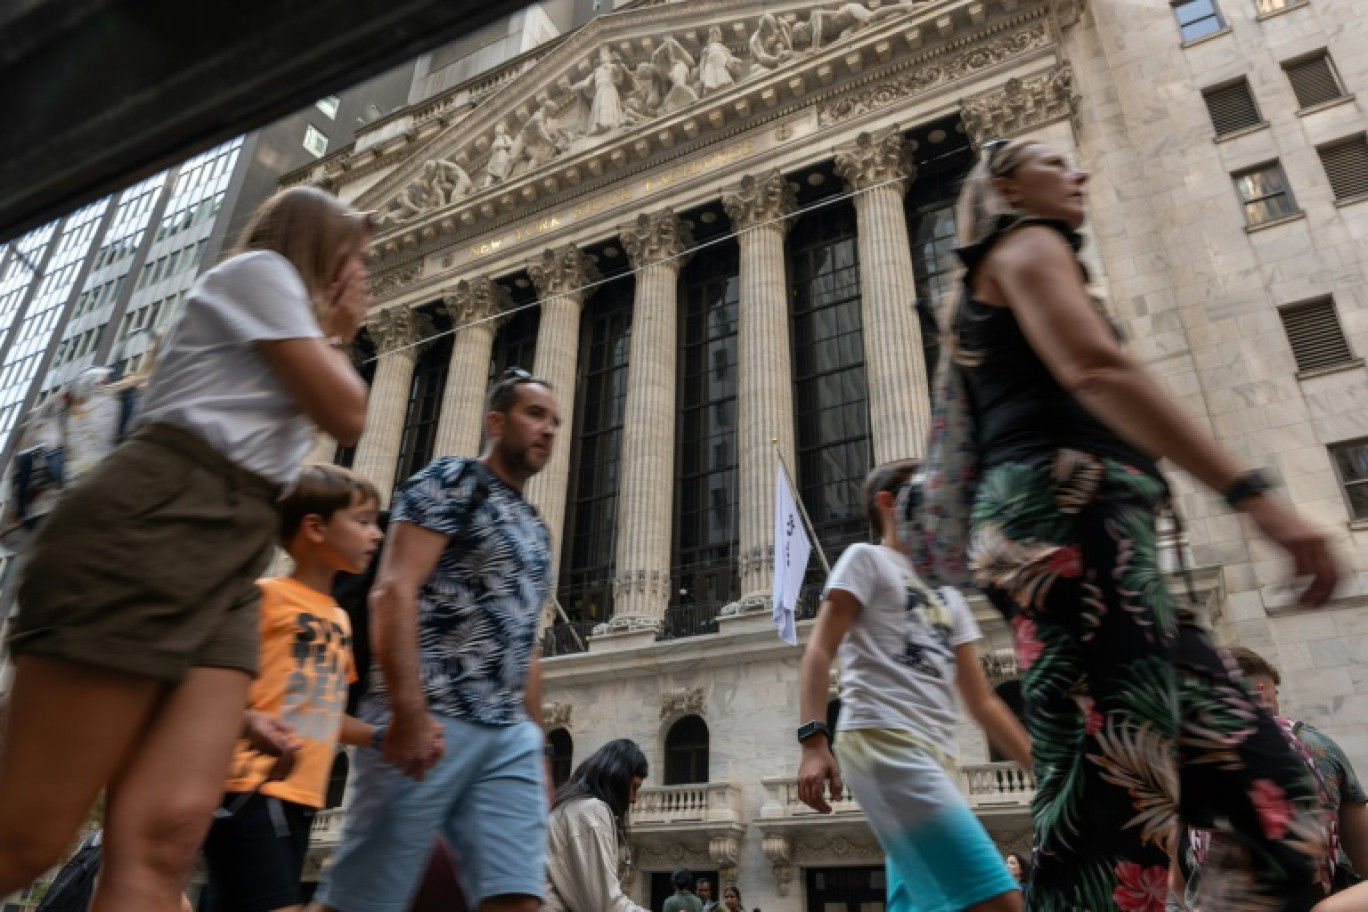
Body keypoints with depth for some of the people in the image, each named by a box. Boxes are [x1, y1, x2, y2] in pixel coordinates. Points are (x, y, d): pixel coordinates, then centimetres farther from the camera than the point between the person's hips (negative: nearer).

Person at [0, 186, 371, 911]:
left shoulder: (284, 319, 34)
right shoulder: (262, 267, 7)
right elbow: (345, 416, -1)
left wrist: (330, 340, 27)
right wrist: (337, 337, 16)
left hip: (230, 553, 9)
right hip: (149, 526, -9)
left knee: (163, 841, -9)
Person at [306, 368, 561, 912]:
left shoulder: (534, 530, 23)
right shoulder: (452, 480, 1)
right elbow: (394, 592, -12)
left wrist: (537, 746, 20)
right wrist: (408, 711, -22)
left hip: (511, 736, 7)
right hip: (430, 722, -7)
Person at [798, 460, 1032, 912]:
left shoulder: (948, 595, 27)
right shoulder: (867, 558, 6)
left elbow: (982, 701, 25)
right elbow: (819, 651, -5)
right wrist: (814, 741, -19)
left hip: (937, 757, 8)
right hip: (884, 742, -8)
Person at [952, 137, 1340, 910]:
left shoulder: (992, 296, 35)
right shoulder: (1024, 245, 7)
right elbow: (1096, 370, -13)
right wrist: (1254, 493, -20)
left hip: (1081, 526, 10)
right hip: (1068, 515, -10)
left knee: (1270, 799, 4)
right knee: (1112, 815, -17)